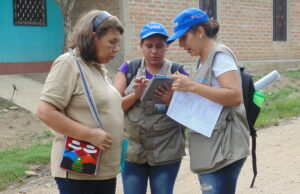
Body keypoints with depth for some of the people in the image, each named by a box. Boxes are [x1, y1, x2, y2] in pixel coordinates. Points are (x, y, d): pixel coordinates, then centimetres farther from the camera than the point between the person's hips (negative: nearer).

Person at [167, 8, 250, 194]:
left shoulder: (219, 55, -10)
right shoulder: (205, 61, 17)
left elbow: (235, 96, -22)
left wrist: (192, 86, -23)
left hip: (223, 148, -9)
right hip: (210, 149, 9)